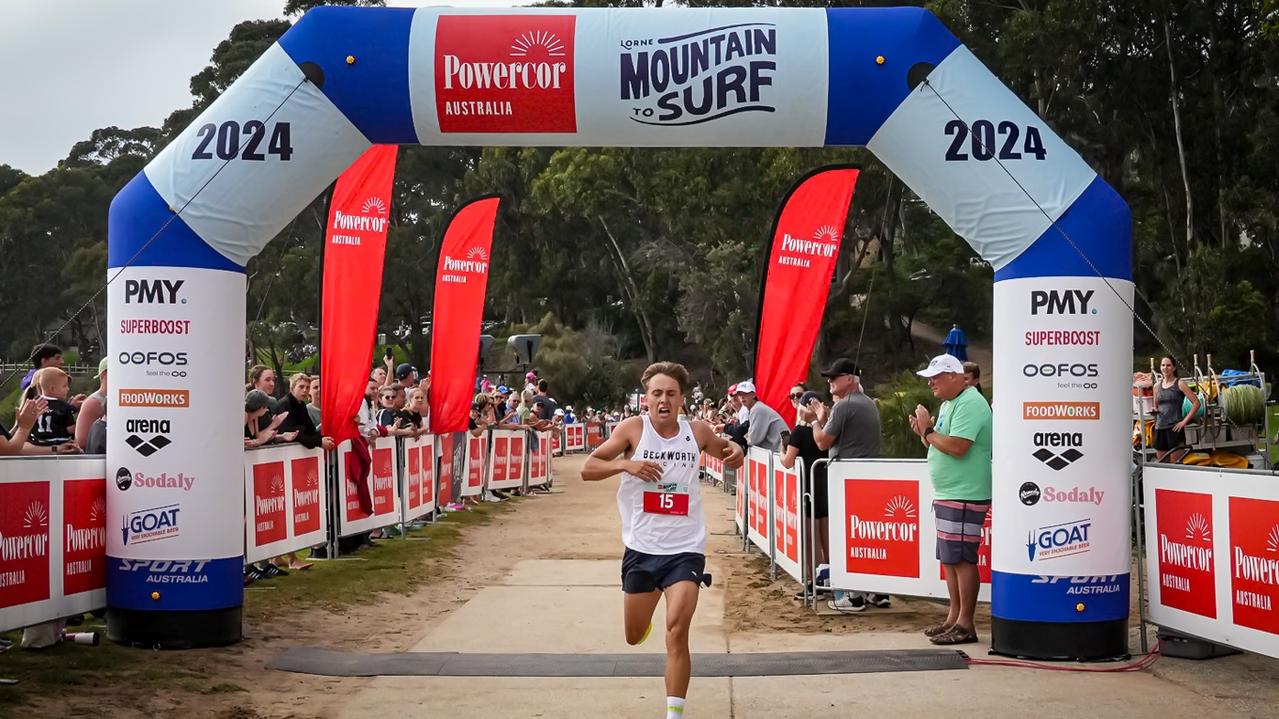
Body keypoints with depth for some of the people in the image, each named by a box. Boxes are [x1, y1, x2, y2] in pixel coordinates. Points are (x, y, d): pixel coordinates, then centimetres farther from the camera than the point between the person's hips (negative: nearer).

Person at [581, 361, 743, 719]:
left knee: (677, 630, -18)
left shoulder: (697, 432, -1)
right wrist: (625, 463, -23)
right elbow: (587, 468, -6)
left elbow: (724, 451, 19)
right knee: (634, 636, 15)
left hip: (685, 549, -1)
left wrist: (735, 451, -5)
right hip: (641, 548, 1)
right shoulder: (633, 428, -6)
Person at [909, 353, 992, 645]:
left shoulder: (970, 404, -15)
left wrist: (928, 430, -13)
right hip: (947, 494, 11)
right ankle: (954, 618, 21)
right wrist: (924, 432, 5)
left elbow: (957, 447, -26)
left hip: (964, 496, -11)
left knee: (962, 559, -8)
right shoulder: (948, 404, 18)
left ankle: (965, 624, -4)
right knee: (949, 559, 14)